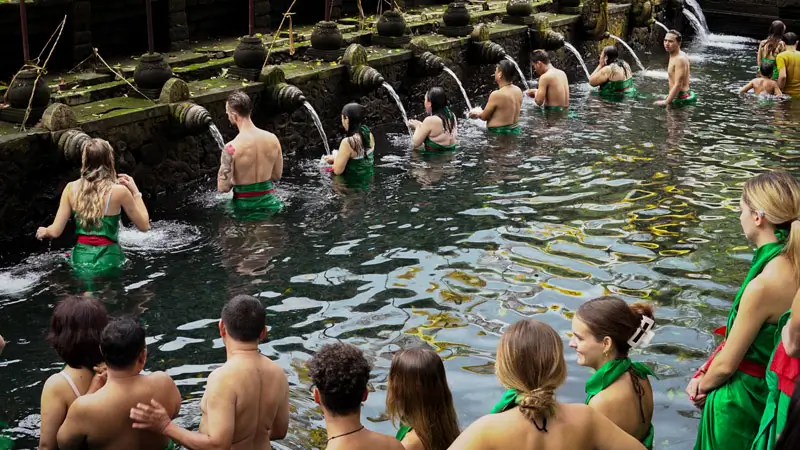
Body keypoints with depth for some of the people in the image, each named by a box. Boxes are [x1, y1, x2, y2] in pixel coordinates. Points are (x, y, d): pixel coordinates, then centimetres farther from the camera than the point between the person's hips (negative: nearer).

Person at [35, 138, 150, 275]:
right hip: (107, 261, -4)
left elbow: (55, 232, 1)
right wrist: (135, 192, 8)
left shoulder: (71, 188, 0)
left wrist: (44, 231, 25)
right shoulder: (119, 191, -11)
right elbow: (144, 226, -1)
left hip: (81, 260, 4)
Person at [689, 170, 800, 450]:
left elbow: (726, 364, -19)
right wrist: (705, 373, 2)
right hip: (775, 391, 8)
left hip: (742, 398, -8)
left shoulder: (763, 286, -30)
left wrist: (703, 385, 1)